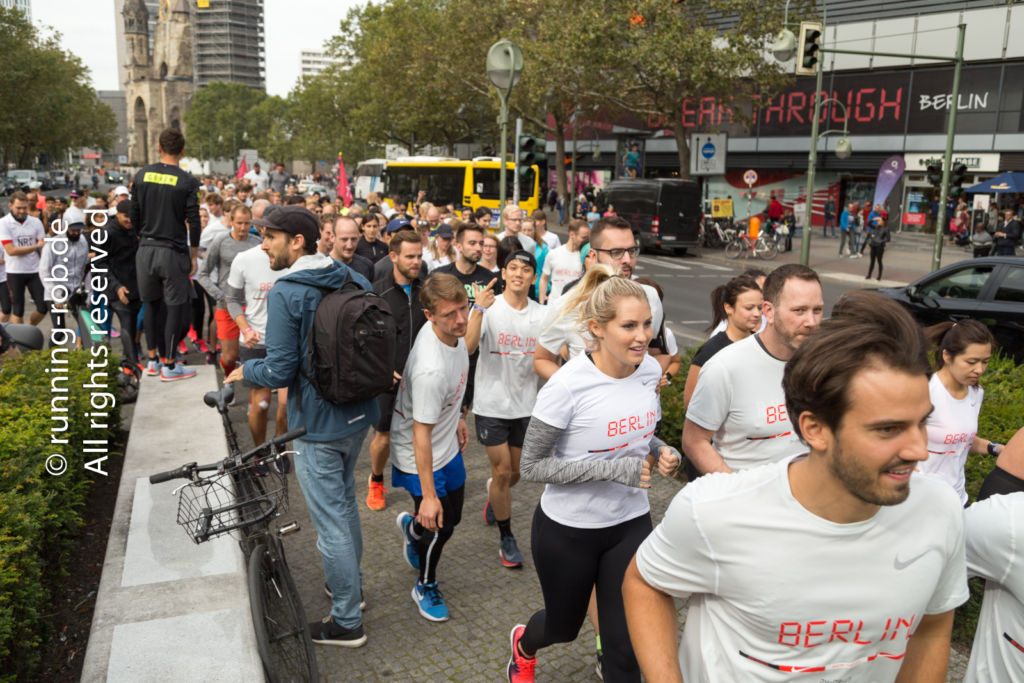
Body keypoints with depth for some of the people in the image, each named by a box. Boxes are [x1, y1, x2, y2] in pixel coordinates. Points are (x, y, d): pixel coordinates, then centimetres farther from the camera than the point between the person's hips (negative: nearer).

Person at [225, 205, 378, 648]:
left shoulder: (285, 293, -19)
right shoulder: (354, 280, 3)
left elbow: (280, 372, -19)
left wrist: (245, 370, 0)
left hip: (318, 425, -8)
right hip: (358, 414, 8)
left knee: (330, 522, 4)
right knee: (345, 502, 26)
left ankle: (347, 623, 18)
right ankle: (350, 585, 44)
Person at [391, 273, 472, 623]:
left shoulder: (451, 332, -12)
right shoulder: (431, 369, -39)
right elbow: (421, 434, -31)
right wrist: (428, 495, -24)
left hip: (447, 445, 8)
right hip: (422, 458, -8)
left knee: (452, 514, 22)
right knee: (438, 526, 10)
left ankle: (412, 527, 55)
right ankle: (426, 587, 38)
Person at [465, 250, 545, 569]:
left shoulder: (541, 315, 0)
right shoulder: (488, 308, -11)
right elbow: (468, 347, -25)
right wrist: (480, 310, -35)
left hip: (525, 404, 4)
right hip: (491, 403, -4)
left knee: (515, 472, 16)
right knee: (502, 471, 0)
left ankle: (494, 495, 51)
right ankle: (506, 538, 18)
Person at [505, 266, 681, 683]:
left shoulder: (650, 370, -8)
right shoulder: (568, 386, -25)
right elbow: (531, 467, -20)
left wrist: (661, 451, -10)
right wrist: (612, 468, -27)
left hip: (630, 523, 4)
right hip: (567, 529, -3)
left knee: (628, 643, 4)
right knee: (564, 626, 22)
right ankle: (524, 642, 58)